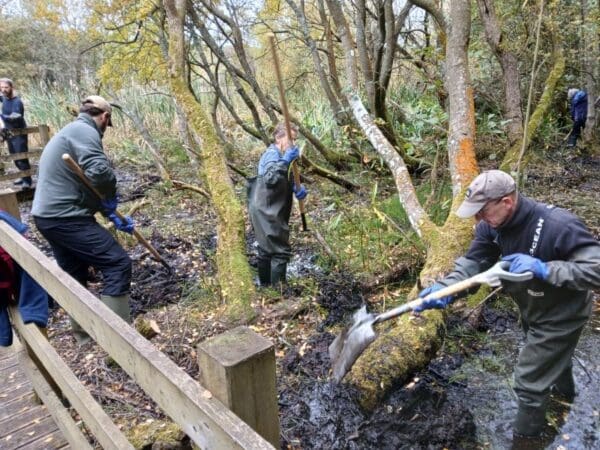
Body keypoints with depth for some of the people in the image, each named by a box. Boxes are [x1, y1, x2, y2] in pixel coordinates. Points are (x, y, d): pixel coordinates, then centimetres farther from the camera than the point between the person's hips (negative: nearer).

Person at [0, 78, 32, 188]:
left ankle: (27, 180, -4)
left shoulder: (17, 102, -20)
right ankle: (24, 177, 24)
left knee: (21, 158, -10)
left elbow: (14, 119, -32)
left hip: (19, 134, -9)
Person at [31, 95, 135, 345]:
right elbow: (99, 172, -30)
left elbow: (84, 183, 23)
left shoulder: (70, 132, 21)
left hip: (47, 216, 11)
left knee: (74, 274, 22)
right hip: (66, 219, -11)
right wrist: (111, 195, -9)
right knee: (118, 263, -9)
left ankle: (83, 333, 36)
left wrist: (113, 216, 21)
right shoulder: (84, 131, -12)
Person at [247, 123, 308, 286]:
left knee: (267, 250, 18)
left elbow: (288, 180, 11)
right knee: (281, 251, -9)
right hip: (267, 212, -11)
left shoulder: (280, 155, 15)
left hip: (266, 211, 11)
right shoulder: (273, 154, -15)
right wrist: (285, 161, -37)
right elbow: (270, 179, -33)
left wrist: (299, 188, -9)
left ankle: (265, 286, 31)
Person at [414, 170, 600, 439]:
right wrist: (445, 288, -38)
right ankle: (564, 388, 69)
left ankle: (526, 435, 29)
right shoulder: (491, 226, -19)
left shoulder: (558, 225, -39)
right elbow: (473, 262, -21)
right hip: (531, 309, 7)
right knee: (553, 353, 36)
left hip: (560, 316, -7)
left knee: (529, 381, 2)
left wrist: (544, 269, -44)